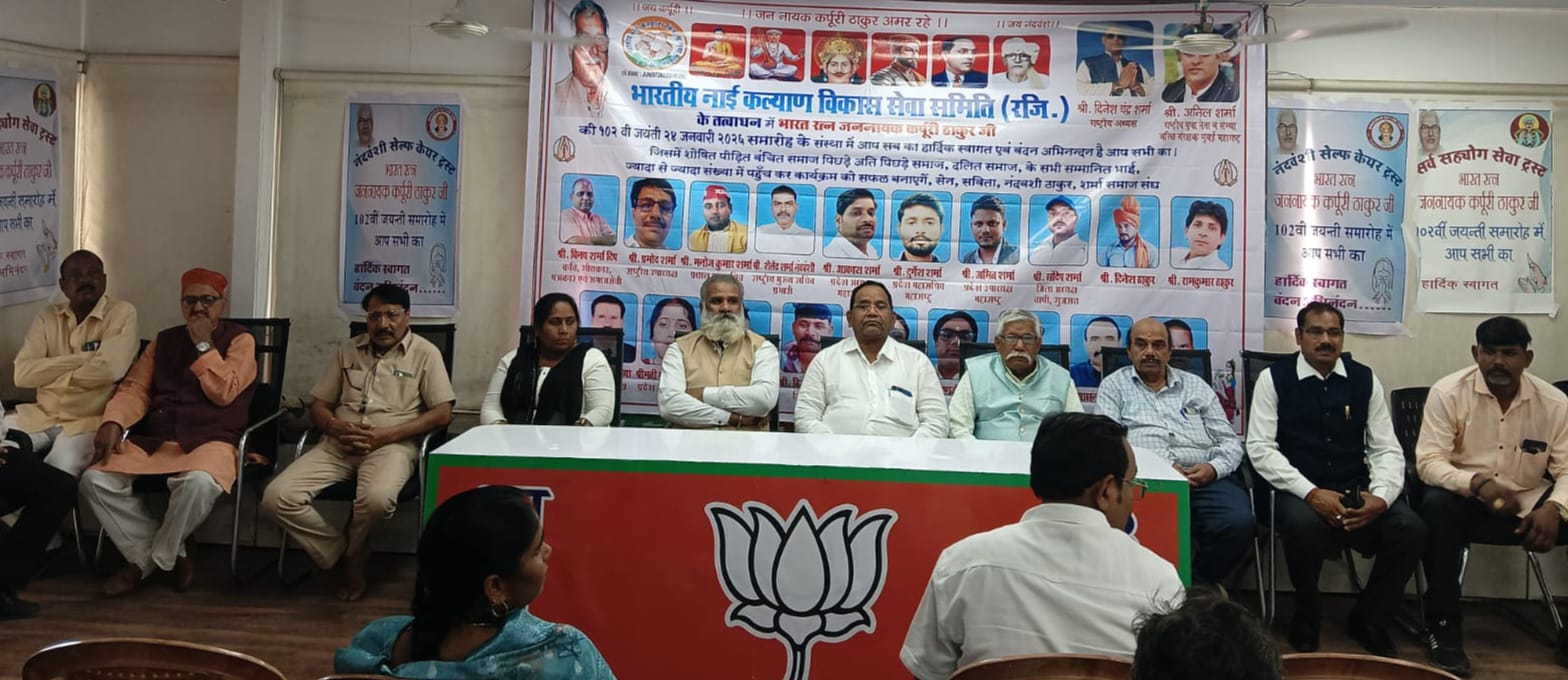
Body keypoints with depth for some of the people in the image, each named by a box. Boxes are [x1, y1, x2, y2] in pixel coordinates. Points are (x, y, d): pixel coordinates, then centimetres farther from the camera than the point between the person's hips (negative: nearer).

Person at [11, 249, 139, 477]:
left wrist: (49, 376, -5)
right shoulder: (47, 316, 9)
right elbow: (23, 374, -4)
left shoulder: (122, 313, -3)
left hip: (89, 420, -5)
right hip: (42, 415, 5)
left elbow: (109, 369, -19)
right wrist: (83, 358, -12)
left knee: (58, 470, -30)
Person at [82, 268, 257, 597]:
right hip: (153, 439, 5)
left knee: (199, 483, -38)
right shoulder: (164, 340, 19)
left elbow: (224, 393, -9)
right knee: (95, 480, -19)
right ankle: (172, 556, -8)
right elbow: (135, 388, 9)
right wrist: (113, 422, -10)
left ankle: (153, 559, -10)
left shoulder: (239, 340, 5)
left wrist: (203, 344, -8)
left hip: (210, 441, -5)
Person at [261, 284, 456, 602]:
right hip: (339, 444, 4)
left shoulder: (425, 353, 5)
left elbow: (442, 413, -3)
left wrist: (385, 435, -13)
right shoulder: (348, 350, 18)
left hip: (392, 444, -4)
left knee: (377, 498, -38)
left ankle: (350, 551, -3)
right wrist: (336, 427, -8)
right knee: (277, 497, -20)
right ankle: (346, 553, -3)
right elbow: (318, 405, 18)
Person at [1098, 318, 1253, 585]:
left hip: (1203, 478, 3)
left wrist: (1214, 468, -5)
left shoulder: (1196, 386, 24)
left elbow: (1229, 441, 19)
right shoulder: (1114, 386, 17)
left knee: (1239, 522, -28)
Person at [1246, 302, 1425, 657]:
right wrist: (1312, 493, -21)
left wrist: (1380, 497, -16)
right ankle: (1306, 621, -6)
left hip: (1356, 492, 4)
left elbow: (1387, 450, 6)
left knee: (1411, 529, -22)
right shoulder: (1274, 378, -2)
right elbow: (1260, 448, -9)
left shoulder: (1365, 379, 8)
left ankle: (1370, 621, 4)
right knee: (1305, 524, -36)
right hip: (1297, 491, -3)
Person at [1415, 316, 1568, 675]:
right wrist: (1477, 483, -33)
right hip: (1467, 501, -3)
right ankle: (1444, 628, -25)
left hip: (1529, 504, 3)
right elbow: (1429, 462, -15)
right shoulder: (1448, 392, -11)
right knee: (1437, 505, -35)